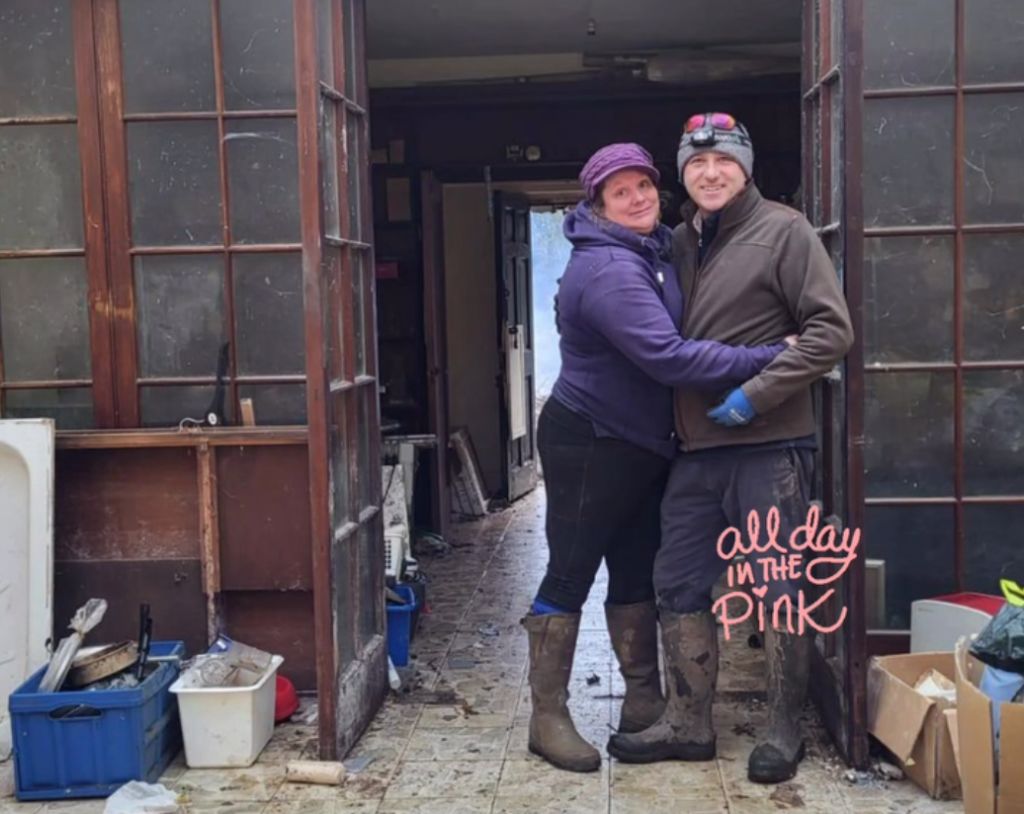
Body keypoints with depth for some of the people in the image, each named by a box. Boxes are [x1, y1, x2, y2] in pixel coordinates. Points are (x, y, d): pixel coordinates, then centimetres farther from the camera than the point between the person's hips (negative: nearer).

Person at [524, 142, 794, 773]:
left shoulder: (656, 249, 8)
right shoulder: (608, 270, -24)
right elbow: (669, 357, -32)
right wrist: (769, 359, -29)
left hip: (644, 443, 9)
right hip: (589, 446, -9)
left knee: (637, 573, 15)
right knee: (569, 577, -1)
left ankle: (644, 699, 26)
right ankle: (548, 717, 8)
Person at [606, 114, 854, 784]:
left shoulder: (784, 231, -5)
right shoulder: (680, 243, 13)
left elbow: (832, 331, -11)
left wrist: (756, 394, -16)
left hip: (769, 447, -6)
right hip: (697, 448, 6)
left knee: (777, 590, 3)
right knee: (679, 585, 10)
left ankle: (785, 733, 19)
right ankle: (688, 724, 23)